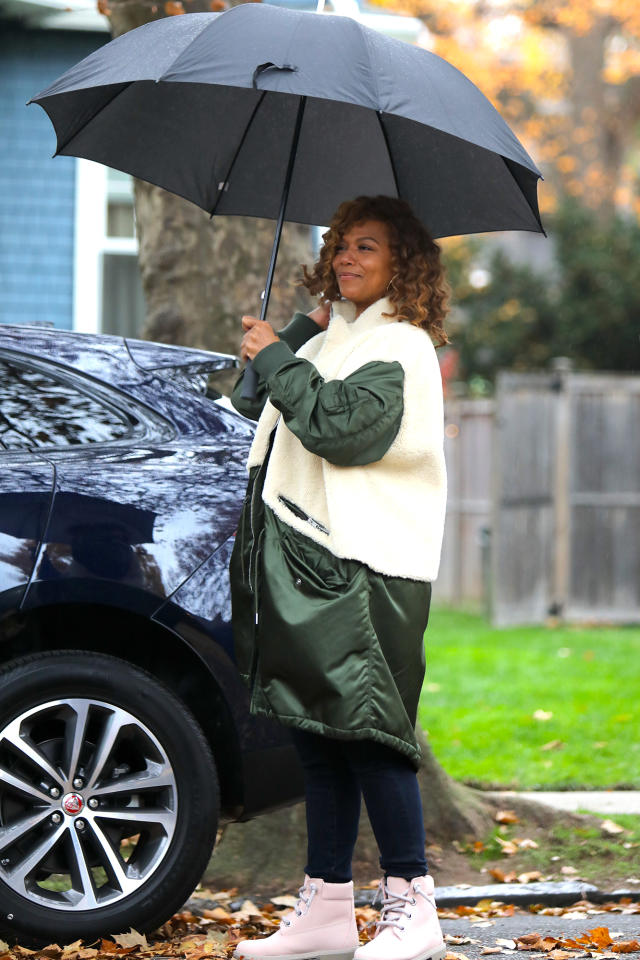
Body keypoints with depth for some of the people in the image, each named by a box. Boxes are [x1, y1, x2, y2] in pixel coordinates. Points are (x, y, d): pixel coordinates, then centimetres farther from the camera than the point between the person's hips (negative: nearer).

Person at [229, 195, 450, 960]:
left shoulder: (399, 348, -5)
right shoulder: (334, 338, 21)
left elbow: (341, 425, -18)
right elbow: (254, 404, 16)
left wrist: (277, 360, -9)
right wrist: (302, 331, 7)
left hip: (364, 567, -9)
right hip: (306, 554, 9)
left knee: (362, 730, -11)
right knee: (315, 733, 8)